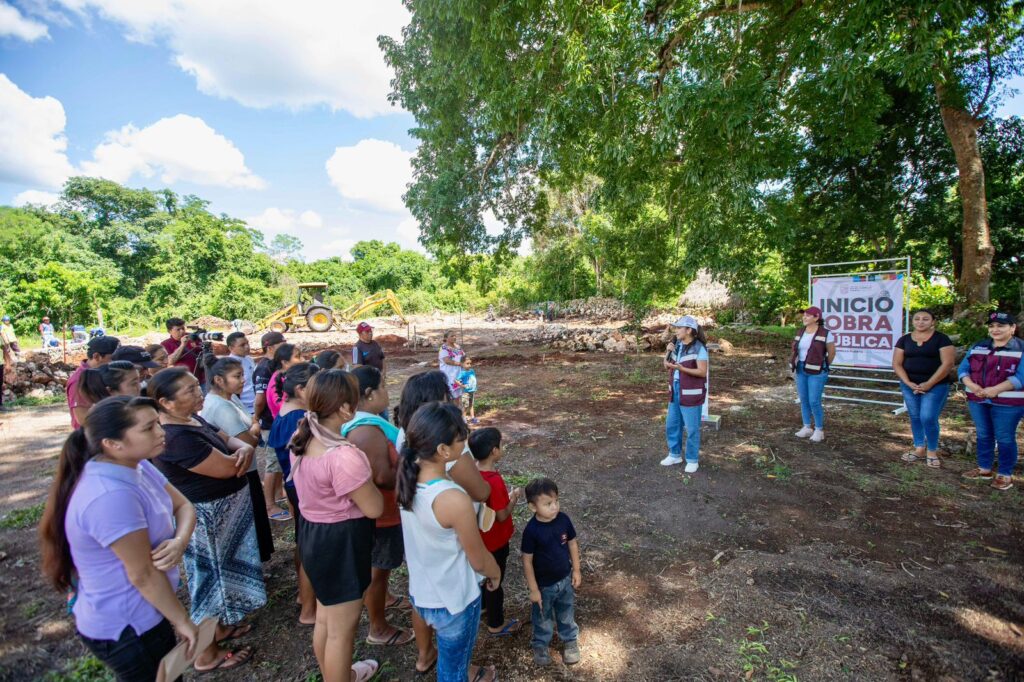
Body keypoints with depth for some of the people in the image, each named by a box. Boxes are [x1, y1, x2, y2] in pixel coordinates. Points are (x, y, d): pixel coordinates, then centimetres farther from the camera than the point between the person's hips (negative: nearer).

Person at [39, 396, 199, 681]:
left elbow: (183, 506, 0)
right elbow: (143, 574, -26)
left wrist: (180, 541, -22)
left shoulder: (136, 466, -6)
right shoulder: (111, 496, -34)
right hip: (126, 628, -8)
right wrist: (182, 620, -13)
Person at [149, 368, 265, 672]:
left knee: (221, 573, 25)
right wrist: (244, 448, -8)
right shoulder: (176, 437, -29)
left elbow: (228, 438, 7)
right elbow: (227, 467, -29)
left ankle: (220, 627, 46)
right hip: (206, 518, -10)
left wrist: (244, 448, -16)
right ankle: (208, 656, 28)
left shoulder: (191, 419, 2)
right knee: (213, 576, 8)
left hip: (222, 510, 10)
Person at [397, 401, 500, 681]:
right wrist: (496, 573, 1)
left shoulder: (408, 479, -15)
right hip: (453, 601, -6)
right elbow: (479, 560, -19)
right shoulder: (454, 500, -36)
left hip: (420, 593, 7)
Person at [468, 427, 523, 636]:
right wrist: (514, 497, -12)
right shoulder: (494, 481, -35)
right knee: (495, 581, 13)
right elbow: (502, 515, -25)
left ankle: (484, 605, 51)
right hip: (495, 540, -8)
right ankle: (496, 624, 32)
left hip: (481, 536, 8)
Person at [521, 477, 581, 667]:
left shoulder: (564, 519, -18)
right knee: (543, 617, 22)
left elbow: (572, 544, -2)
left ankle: (570, 640, 51)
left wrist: (576, 570, 3)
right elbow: (527, 561, -19)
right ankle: (540, 645, 48)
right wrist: (534, 589, -13)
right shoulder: (531, 530, -29)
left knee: (567, 612, 25)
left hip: (565, 579, 3)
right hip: (544, 584, -3)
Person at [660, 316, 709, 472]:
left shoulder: (699, 348, -16)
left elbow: (702, 372, -19)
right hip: (676, 391, 7)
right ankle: (675, 455, 30)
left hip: (692, 393, -7)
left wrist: (680, 368, -29)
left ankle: (693, 460, 21)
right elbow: (666, 366, 8)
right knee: (672, 425, 14)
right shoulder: (678, 345, 5)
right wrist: (668, 352, -9)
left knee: (692, 429, 5)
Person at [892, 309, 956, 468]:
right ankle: (919, 449, 24)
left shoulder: (941, 338, -3)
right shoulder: (904, 339, 5)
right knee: (915, 418, 10)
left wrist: (929, 383, -14)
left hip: (935, 386, -3)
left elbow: (947, 363, -10)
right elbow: (897, 363, 3)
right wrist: (908, 383, -9)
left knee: (928, 418, -8)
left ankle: (932, 451, 13)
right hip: (909, 386, 3)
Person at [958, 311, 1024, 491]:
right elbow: (963, 368, 4)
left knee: (1004, 438, 4)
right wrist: (971, 385, -14)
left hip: (1007, 403, -4)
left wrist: (996, 389, -23)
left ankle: (1005, 475, 17)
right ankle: (984, 469, 27)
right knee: (983, 435, 14)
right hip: (977, 400, 4)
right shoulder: (978, 347, 8)